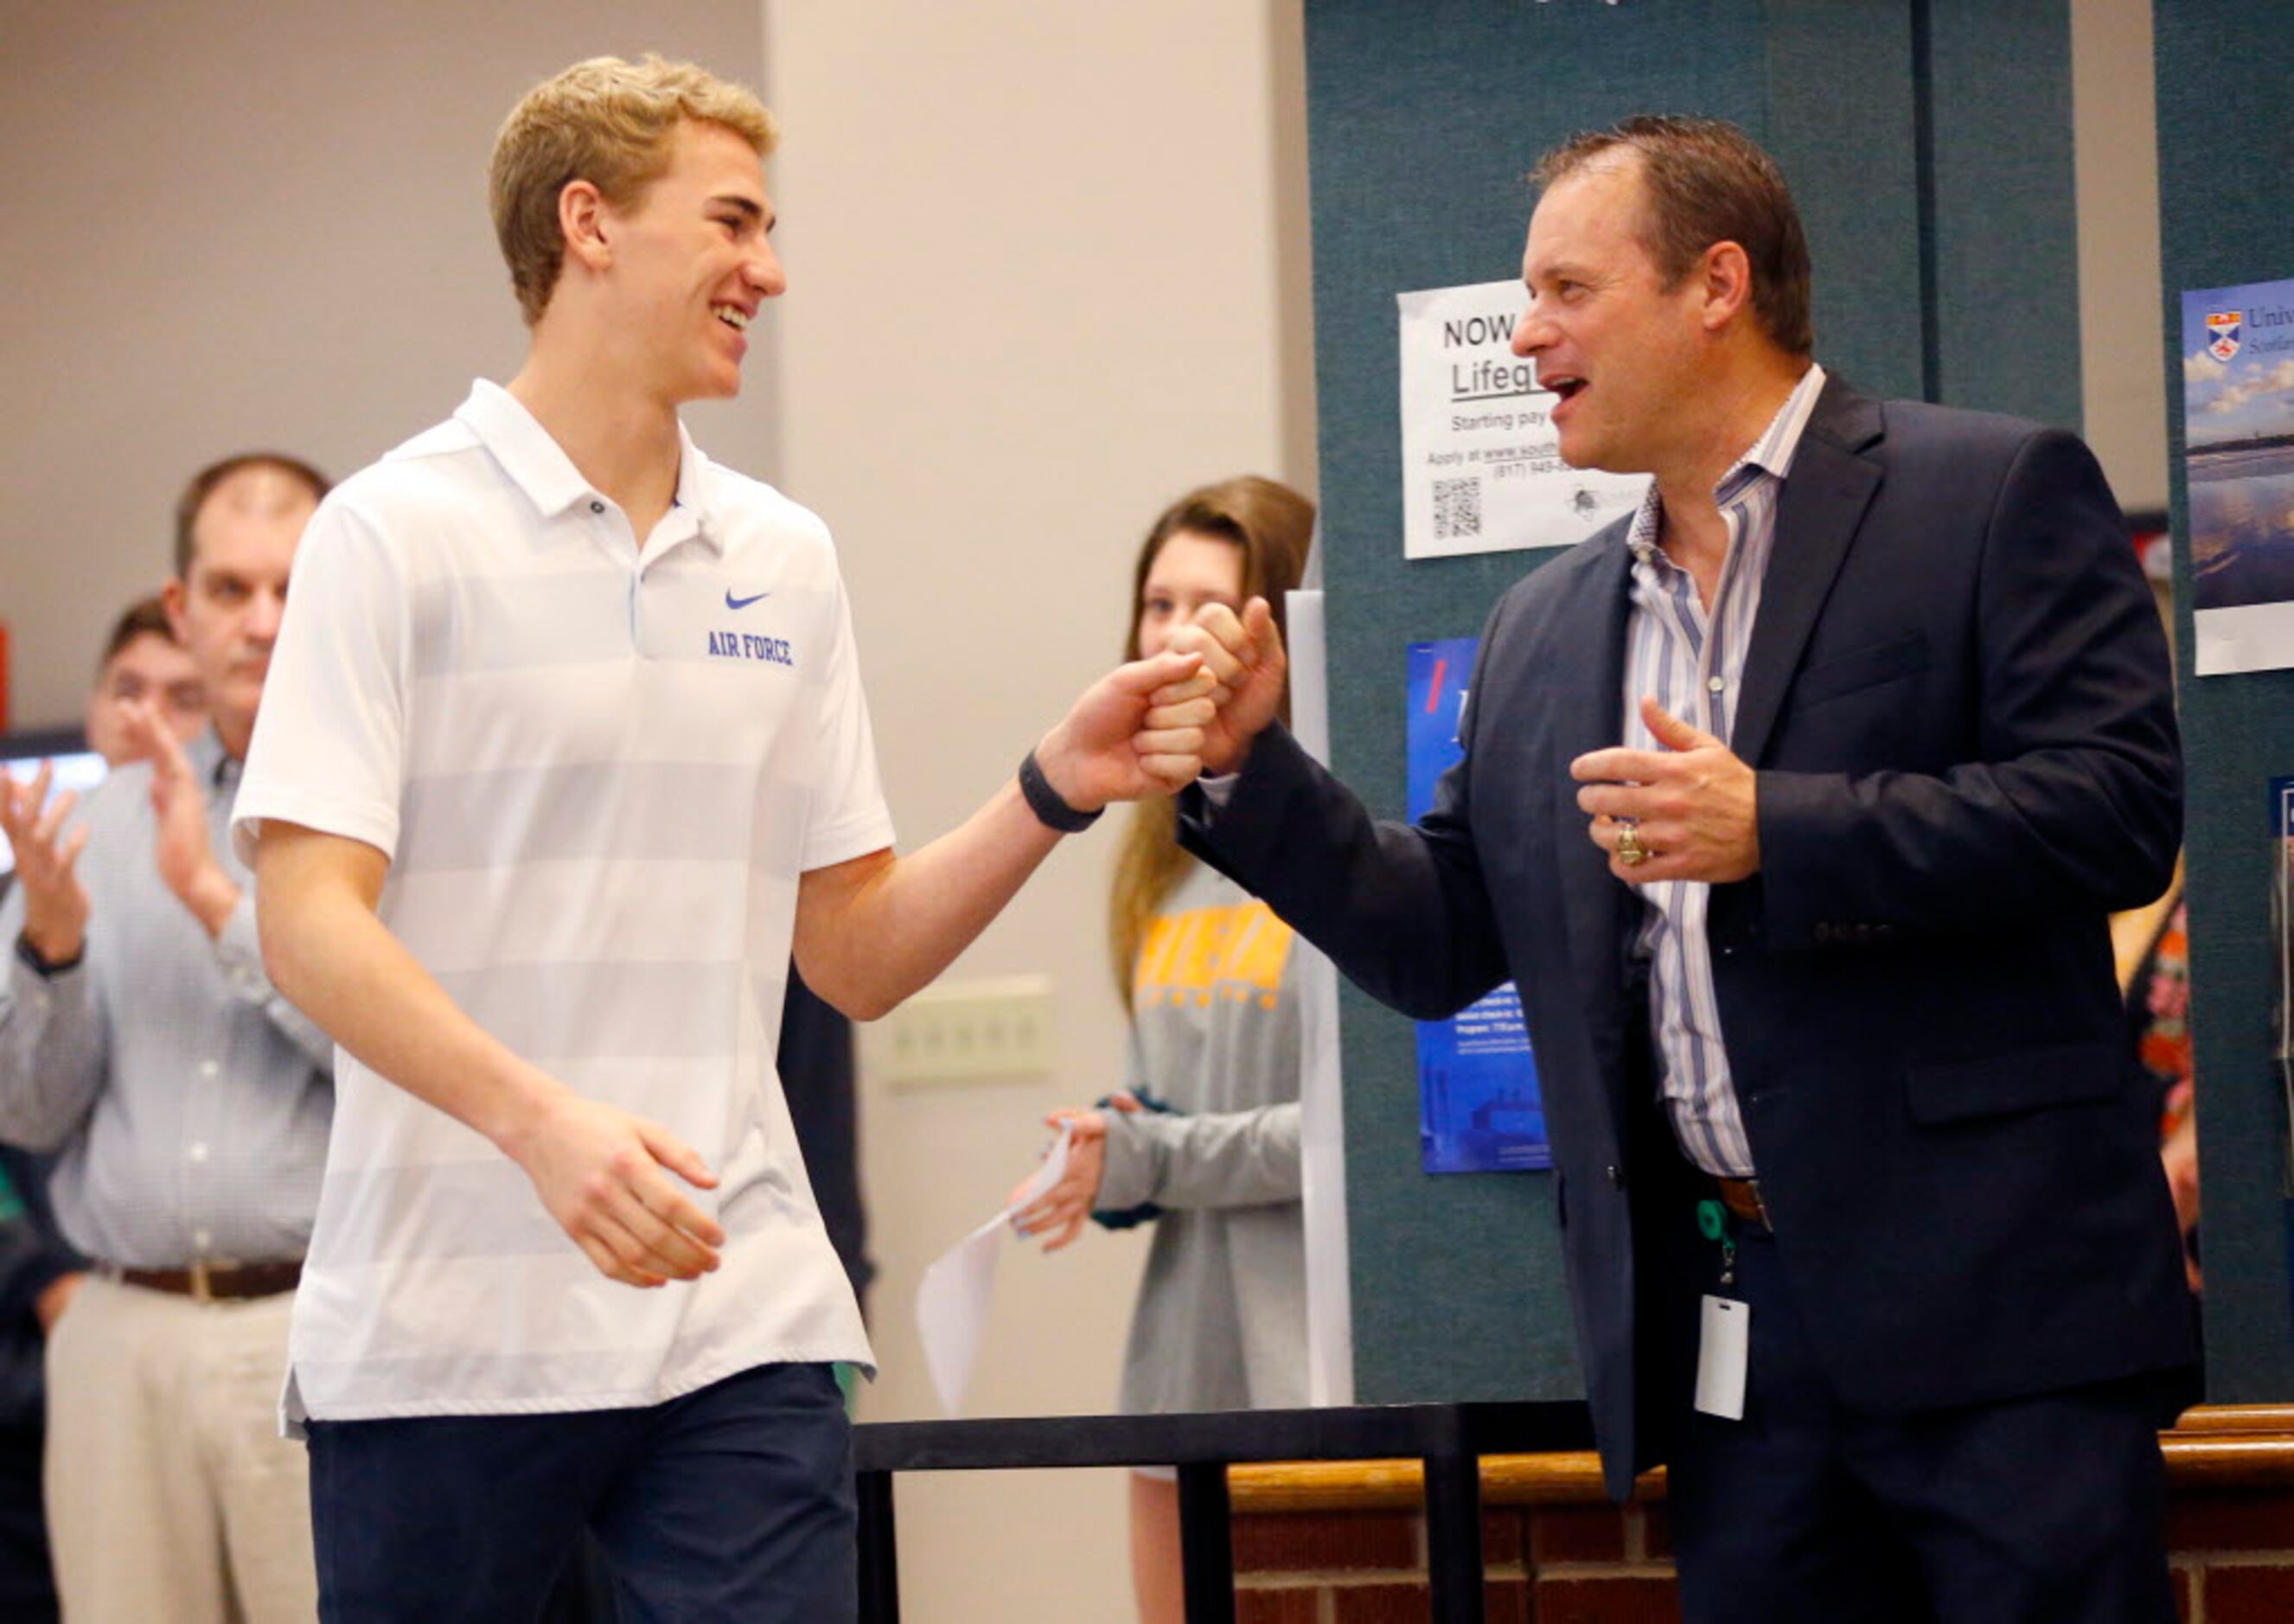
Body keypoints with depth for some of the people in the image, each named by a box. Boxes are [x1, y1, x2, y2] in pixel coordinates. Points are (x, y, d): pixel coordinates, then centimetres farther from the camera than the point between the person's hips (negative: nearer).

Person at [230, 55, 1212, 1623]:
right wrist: (544, 1121, -26)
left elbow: (854, 953, 15)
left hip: (737, 1318, 4)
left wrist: (1052, 793, -1)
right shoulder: (400, 534, -2)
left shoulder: (785, 560, 14)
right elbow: (310, 920, -11)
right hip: (445, 1321, -4)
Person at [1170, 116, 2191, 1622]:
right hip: (1727, 1341, 6)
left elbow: (2119, 807, -11)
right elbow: (1440, 944, 21)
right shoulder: (1545, 631, 19)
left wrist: (1772, 832, -17)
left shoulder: (1995, 494, 0)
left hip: (1987, 1299, -6)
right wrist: (1249, 767, 8)